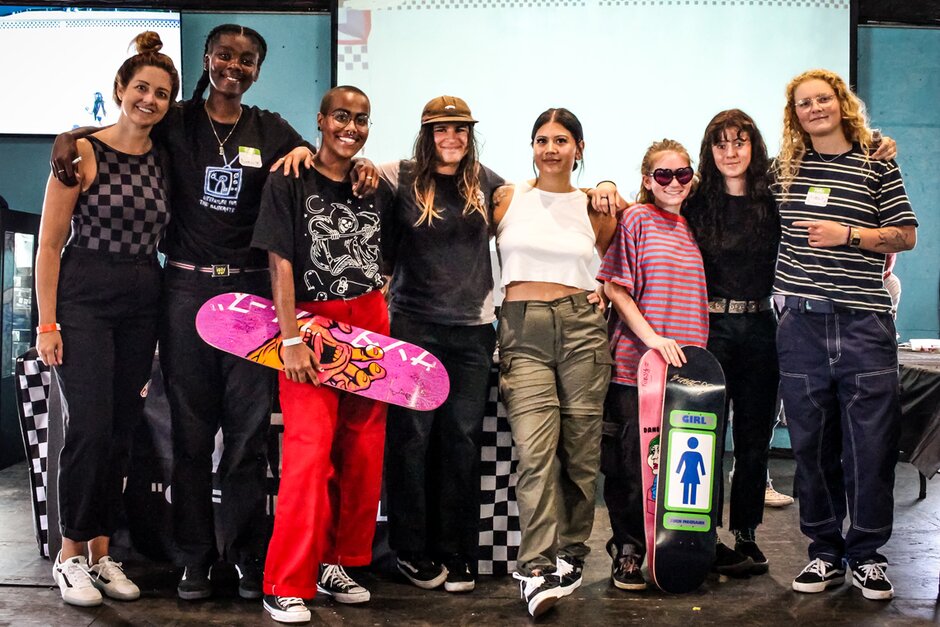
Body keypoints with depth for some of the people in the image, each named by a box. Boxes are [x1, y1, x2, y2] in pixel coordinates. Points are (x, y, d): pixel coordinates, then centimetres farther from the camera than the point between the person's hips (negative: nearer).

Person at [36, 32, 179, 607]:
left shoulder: (164, 159, 9)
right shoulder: (84, 152, -6)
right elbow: (50, 243, -7)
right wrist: (47, 323, -11)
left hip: (143, 303, 5)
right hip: (85, 299, -5)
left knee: (122, 431, 7)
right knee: (91, 426, -10)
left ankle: (101, 550, 19)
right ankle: (71, 554, 7)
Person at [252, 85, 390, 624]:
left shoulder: (377, 188, 11)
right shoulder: (289, 184, -3)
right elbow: (281, 263, -9)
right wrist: (291, 340, -15)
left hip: (370, 326, 5)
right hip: (314, 323, -5)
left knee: (363, 453, 6)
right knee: (310, 453, -11)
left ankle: (338, 564, 21)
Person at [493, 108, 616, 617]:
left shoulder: (596, 209, 10)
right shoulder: (508, 198, 8)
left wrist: (604, 292, 10)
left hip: (581, 327, 2)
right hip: (522, 331, -1)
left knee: (581, 449, 2)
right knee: (534, 450, -14)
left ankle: (570, 553, 17)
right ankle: (538, 571, -16)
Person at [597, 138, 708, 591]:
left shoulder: (691, 227, 14)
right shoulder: (636, 219, -2)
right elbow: (614, 286, -7)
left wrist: (696, 352, 11)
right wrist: (652, 337, -15)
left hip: (684, 363, 5)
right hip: (634, 362, -5)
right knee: (631, 462, 0)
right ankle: (628, 550, 14)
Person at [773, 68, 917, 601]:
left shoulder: (876, 165, 5)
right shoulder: (785, 169, 12)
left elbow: (907, 236, 2)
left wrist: (848, 235, -10)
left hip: (863, 322, -2)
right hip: (802, 322, 2)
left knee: (871, 442, -3)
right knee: (813, 443, 6)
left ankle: (866, 555, 12)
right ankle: (825, 552, 18)